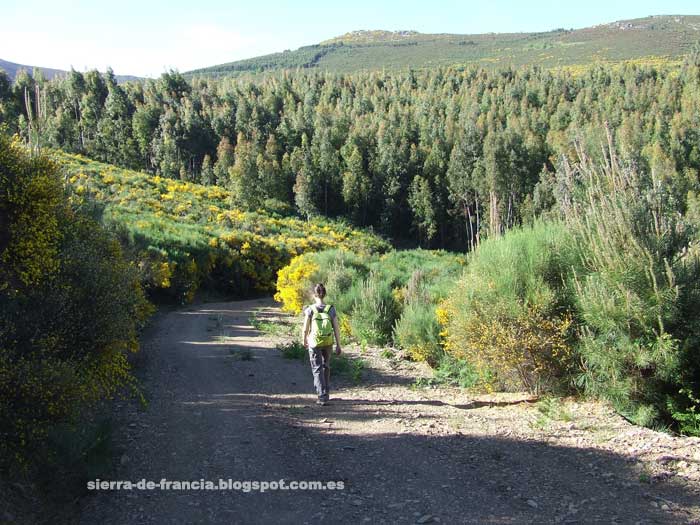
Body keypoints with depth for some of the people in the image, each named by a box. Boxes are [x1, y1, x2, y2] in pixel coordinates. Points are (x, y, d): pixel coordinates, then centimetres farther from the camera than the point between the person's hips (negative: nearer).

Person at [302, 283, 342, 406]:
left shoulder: (310, 310, -13)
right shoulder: (331, 309, -8)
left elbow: (305, 329, -9)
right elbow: (336, 329, -6)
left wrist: (304, 341, 10)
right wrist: (338, 345, 4)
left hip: (314, 343, -2)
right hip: (328, 343, 3)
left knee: (317, 369, 6)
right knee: (326, 367, 23)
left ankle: (322, 397, -3)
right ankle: (326, 392, 34)